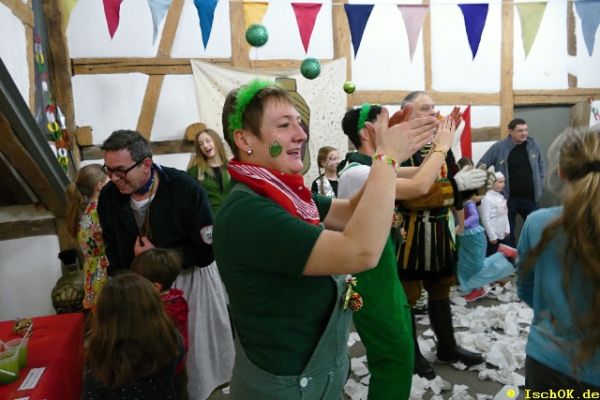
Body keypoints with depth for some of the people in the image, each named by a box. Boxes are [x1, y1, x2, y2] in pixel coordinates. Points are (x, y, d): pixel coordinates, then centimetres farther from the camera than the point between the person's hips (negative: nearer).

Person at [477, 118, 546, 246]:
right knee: (508, 233, 9)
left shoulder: (533, 144, 0)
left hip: (530, 197, 4)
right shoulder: (499, 147, -13)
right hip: (509, 198, -4)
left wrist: (540, 184, 9)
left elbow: (542, 165, 15)